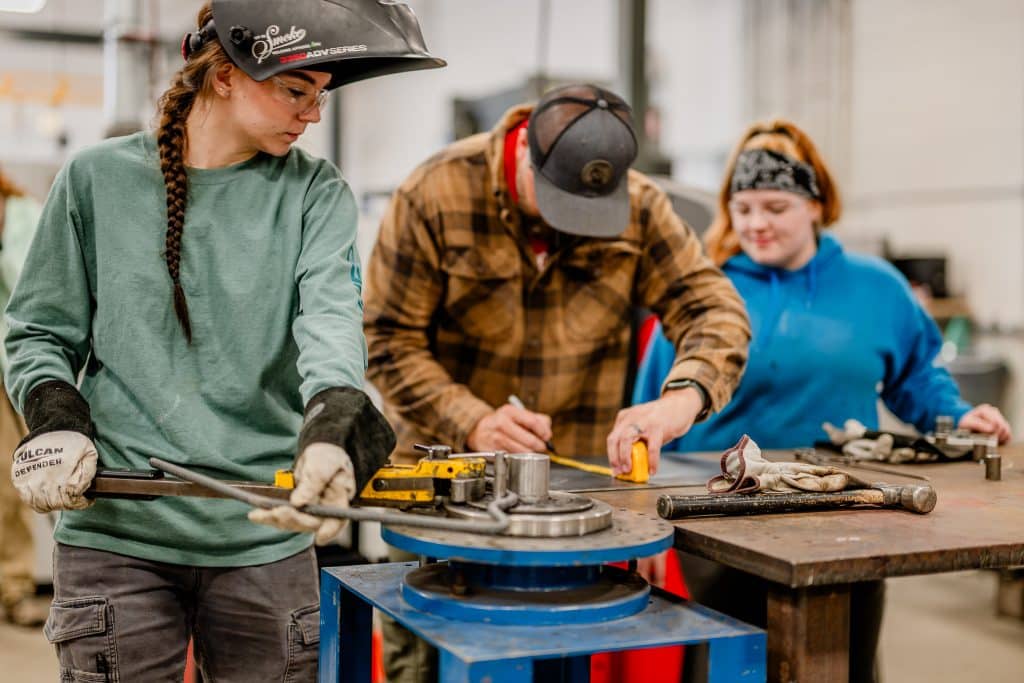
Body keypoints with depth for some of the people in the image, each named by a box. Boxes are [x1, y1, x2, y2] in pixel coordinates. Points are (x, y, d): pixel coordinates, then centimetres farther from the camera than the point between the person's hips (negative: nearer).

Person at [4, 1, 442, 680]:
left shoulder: (316, 193, 2)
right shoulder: (99, 177, 2)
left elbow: (330, 314, -15)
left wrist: (335, 425, -34)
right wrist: (55, 421, -9)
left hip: (265, 538, 1)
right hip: (117, 530, 0)